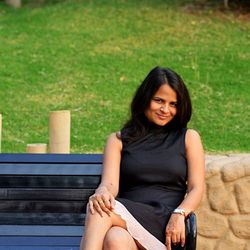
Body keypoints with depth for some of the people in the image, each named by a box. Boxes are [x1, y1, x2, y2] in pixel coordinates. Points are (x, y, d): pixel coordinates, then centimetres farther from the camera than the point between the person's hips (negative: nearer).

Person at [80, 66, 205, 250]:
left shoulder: (188, 138, 19)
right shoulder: (118, 140, 20)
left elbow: (196, 189, 9)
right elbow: (109, 184, 5)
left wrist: (179, 214, -13)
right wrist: (102, 193, -22)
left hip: (164, 227, -1)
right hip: (127, 220, 1)